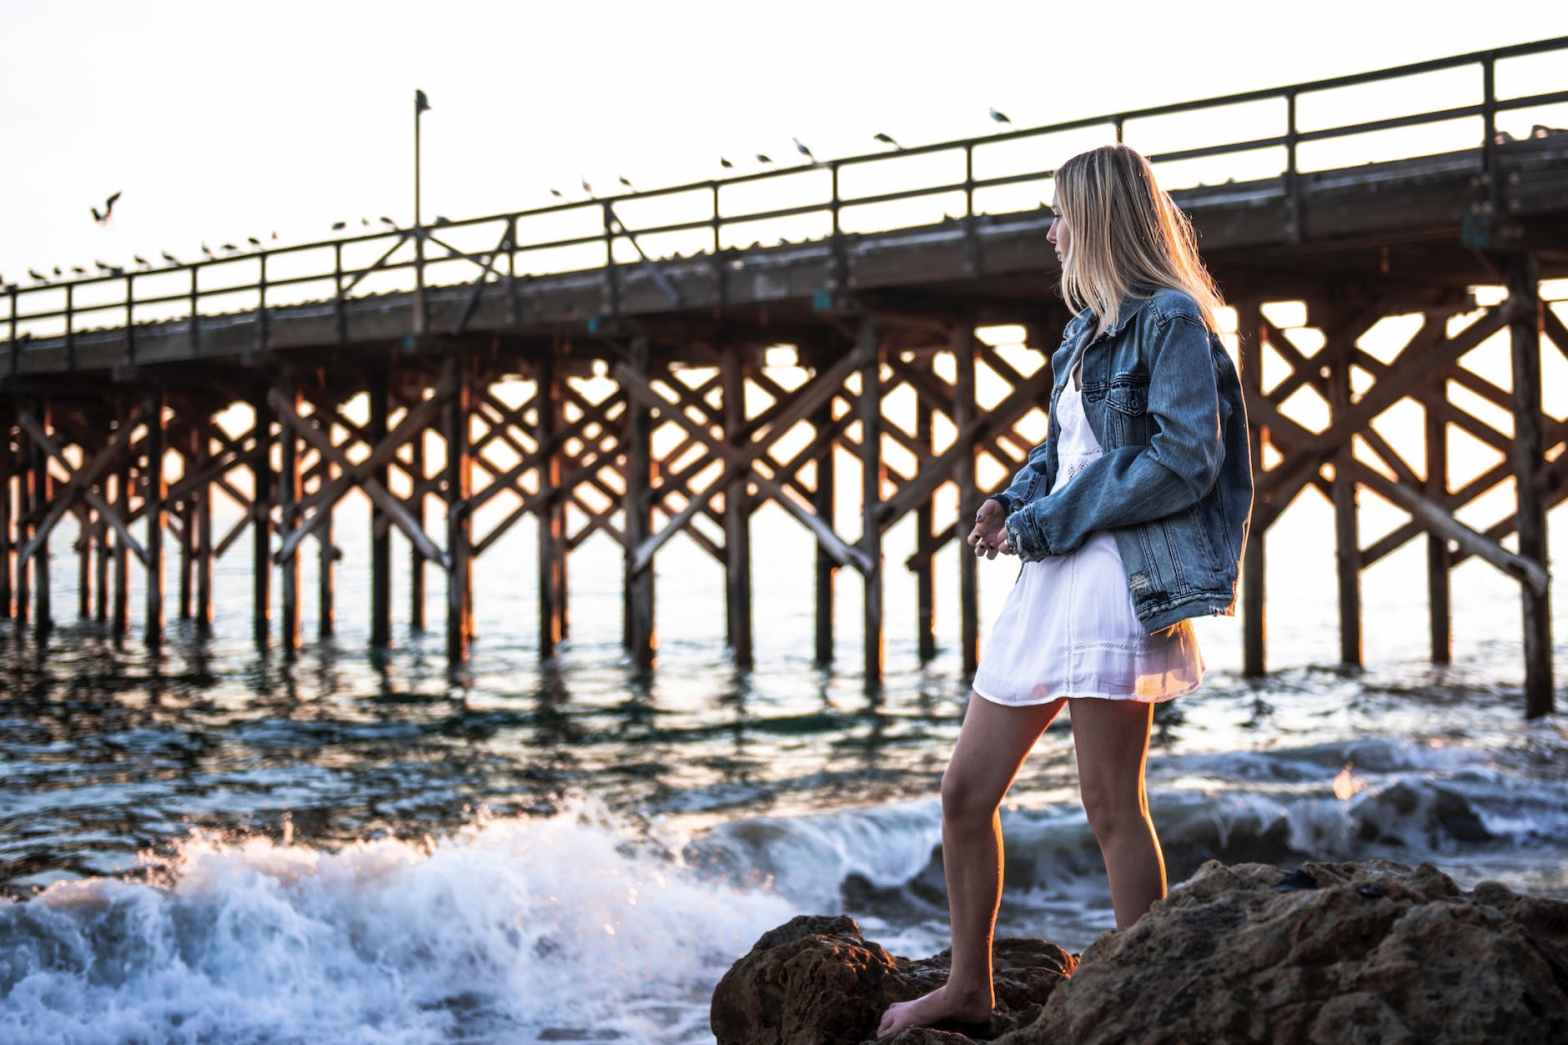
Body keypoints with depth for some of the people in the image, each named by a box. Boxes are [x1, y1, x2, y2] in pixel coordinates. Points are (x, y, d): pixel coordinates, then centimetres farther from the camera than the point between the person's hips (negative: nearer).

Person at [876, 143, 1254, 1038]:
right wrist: (1015, 501, 6)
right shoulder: (1089, 329, 19)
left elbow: (1186, 457, -16)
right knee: (966, 790, 9)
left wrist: (1049, 521, -13)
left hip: (1116, 578, -9)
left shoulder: (1172, 319, -7)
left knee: (1113, 807, -4)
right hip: (1050, 579, 9)